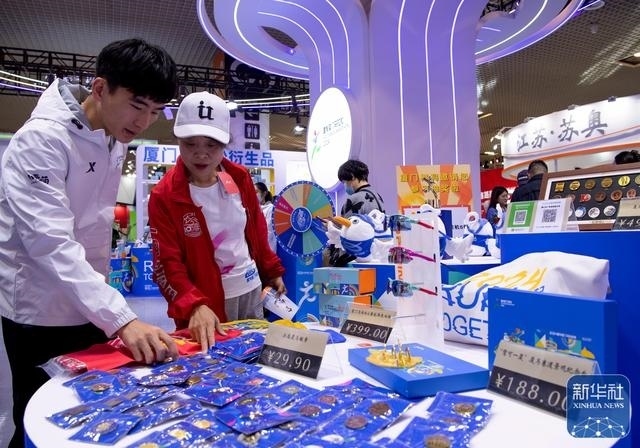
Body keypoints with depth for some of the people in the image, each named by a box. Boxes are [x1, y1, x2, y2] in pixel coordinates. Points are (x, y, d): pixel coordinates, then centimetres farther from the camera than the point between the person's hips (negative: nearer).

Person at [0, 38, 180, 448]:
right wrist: (122, 319, -38)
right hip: (40, 311, -7)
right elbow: (50, 243, -31)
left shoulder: (115, 140, 2)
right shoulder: (42, 139, -21)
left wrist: (108, 312, 11)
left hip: (88, 305, 7)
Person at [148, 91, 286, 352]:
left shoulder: (239, 177, -3)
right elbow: (167, 265, -18)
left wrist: (272, 271, 13)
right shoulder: (164, 196, -15)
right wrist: (195, 306, -32)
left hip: (251, 291, 5)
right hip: (207, 305, -4)